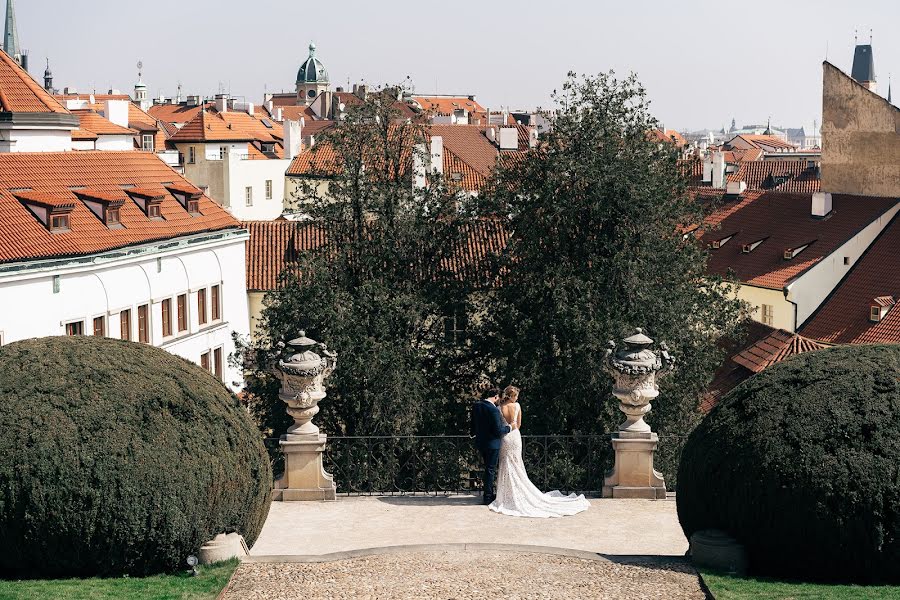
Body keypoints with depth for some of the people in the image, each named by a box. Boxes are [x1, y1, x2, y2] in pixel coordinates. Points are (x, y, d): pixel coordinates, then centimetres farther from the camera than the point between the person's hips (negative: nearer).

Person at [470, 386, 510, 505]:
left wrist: (474, 433, 34)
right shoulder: (493, 410, -23)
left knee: (488, 468, 20)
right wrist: (508, 428, -5)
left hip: (480, 442, 7)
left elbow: (473, 424, 15)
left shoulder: (476, 406, 0)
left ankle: (489, 494, 28)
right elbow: (498, 431, -22)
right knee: (491, 470, 3)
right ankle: (487, 497, 9)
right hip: (492, 443, -7)